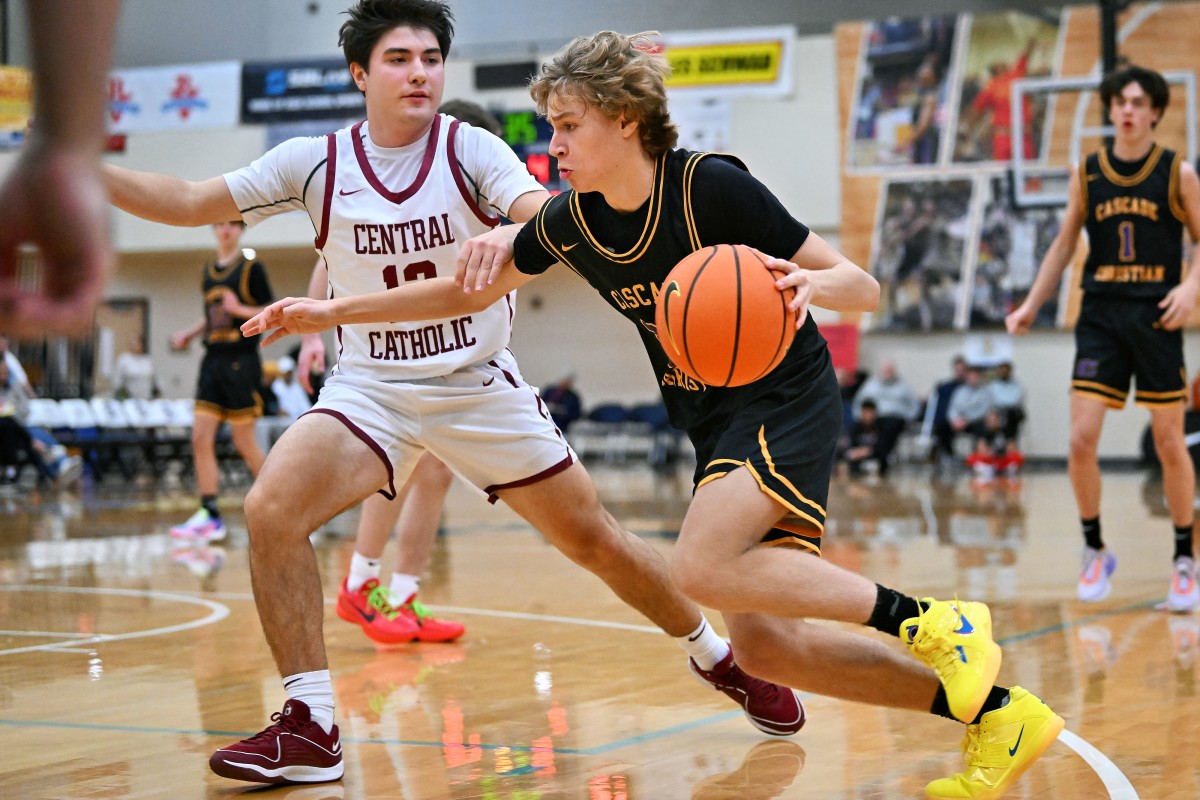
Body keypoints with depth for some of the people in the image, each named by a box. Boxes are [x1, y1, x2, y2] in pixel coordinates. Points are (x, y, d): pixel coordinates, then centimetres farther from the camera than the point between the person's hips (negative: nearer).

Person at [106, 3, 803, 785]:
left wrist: (511, 233, -51)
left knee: (593, 538, 5)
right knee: (272, 509, -23)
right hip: (371, 389, 1)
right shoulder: (316, 163, -5)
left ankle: (718, 656, 31)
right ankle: (310, 731, -15)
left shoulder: (471, 148, -10)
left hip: (481, 385, -1)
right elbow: (188, 202, -3)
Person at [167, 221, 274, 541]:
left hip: (242, 362, -6)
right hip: (213, 360, 6)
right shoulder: (207, 271, 14)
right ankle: (209, 515, -1)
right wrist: (189, 333, 11)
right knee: (201, 439, -4)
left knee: (244, 442, 0)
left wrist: (240, 309, -21)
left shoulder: (252, 267, -4)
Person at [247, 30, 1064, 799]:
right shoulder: (574, 219, -1)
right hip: (716, 424, 7)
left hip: (786, 403, -7)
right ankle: (996, 712, 5)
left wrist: (809, 283, -37)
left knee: (702, 567, -29)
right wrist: (333, 311, 7)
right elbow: (472, 291, 13)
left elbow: (864, 287, -14)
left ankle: (935, 624, -19)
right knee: (764, 645, -3)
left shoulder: (711, 185, -19)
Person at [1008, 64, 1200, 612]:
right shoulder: (1086, 174, 6)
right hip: (1100, 316, 2)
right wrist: (1031, 305, 11)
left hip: (1156, 318, -2)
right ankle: (1095, 552, 11)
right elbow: (1064, 244, 15)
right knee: (1081, 439, -8)